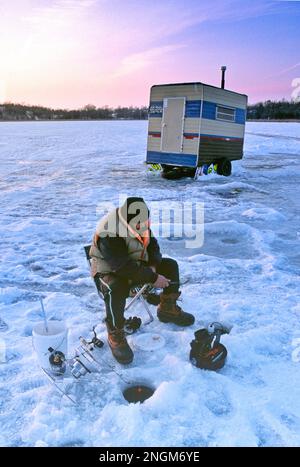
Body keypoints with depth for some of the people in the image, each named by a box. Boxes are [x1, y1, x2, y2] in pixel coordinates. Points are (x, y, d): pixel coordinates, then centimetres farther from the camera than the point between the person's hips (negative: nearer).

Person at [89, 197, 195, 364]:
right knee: (115, 289, -40)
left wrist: (152, 266, -14)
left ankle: (167, 308, 13)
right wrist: (152, 277, -31)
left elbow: (152, 246, 6)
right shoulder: (109, 232, -31)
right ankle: (115, 335, -22)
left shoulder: (141, 222, -6)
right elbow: (122, 266, -34)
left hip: (137, 265, 7)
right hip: (109, 270, -7)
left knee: (170, 265, -1)